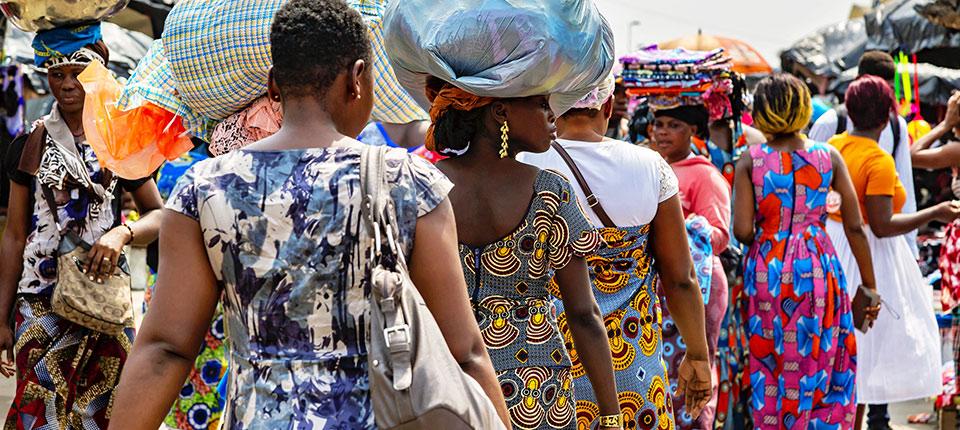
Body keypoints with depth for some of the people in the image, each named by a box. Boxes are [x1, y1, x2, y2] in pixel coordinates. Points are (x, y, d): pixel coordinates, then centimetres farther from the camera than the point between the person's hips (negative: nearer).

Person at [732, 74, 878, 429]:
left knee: (770, 370, 10)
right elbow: (854, 227, 0)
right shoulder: (829, 157, -1)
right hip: (818, 267, 0)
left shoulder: (750, 160, -4)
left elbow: (742, 231, -11)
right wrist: (868, 285, 8)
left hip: (766, 270, 0)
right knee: (825, 368, 10)